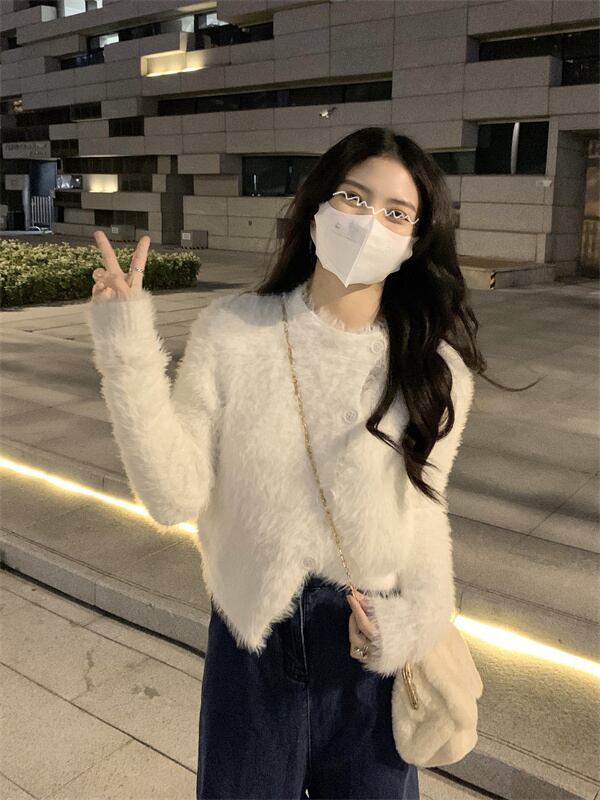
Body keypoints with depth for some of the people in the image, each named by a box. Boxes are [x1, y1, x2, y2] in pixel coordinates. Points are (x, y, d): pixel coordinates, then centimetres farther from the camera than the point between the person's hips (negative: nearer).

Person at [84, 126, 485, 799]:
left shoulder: (433, 366, -9)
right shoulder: (230, 330, -14)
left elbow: (423, 508, 1)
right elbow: (177, 496, -18)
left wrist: (416, 620, -13)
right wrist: (128, 351, -26)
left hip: (374, 643, 1)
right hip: (252, 634, 0)